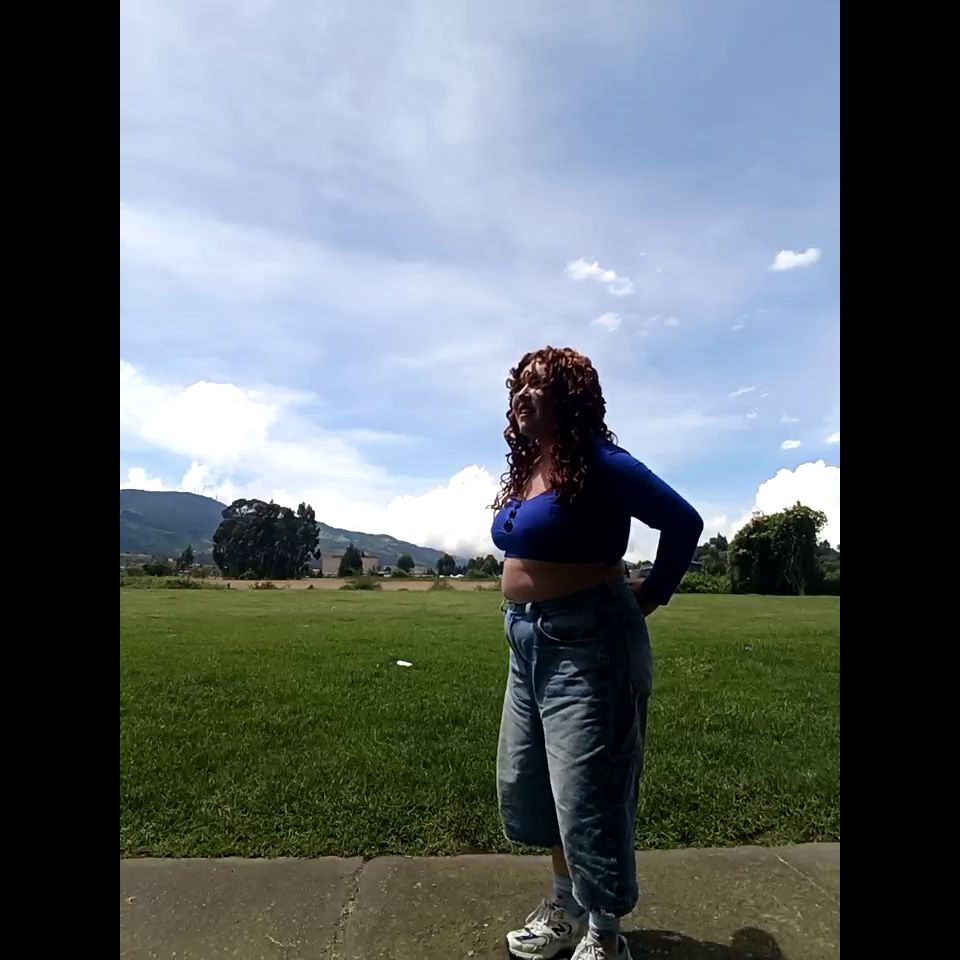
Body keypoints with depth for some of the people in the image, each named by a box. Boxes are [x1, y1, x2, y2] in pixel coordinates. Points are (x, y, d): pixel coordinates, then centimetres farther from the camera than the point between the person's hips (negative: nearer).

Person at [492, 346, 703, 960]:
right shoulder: (525, 469, 9)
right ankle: (567, 907, 42)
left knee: (589, 793, 3)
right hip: (530, 640, 9)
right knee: (527, 783, 20)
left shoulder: (598, 464, -15)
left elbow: (684, 522, -13)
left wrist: (652, 596, -6)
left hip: (587, 643, -9)